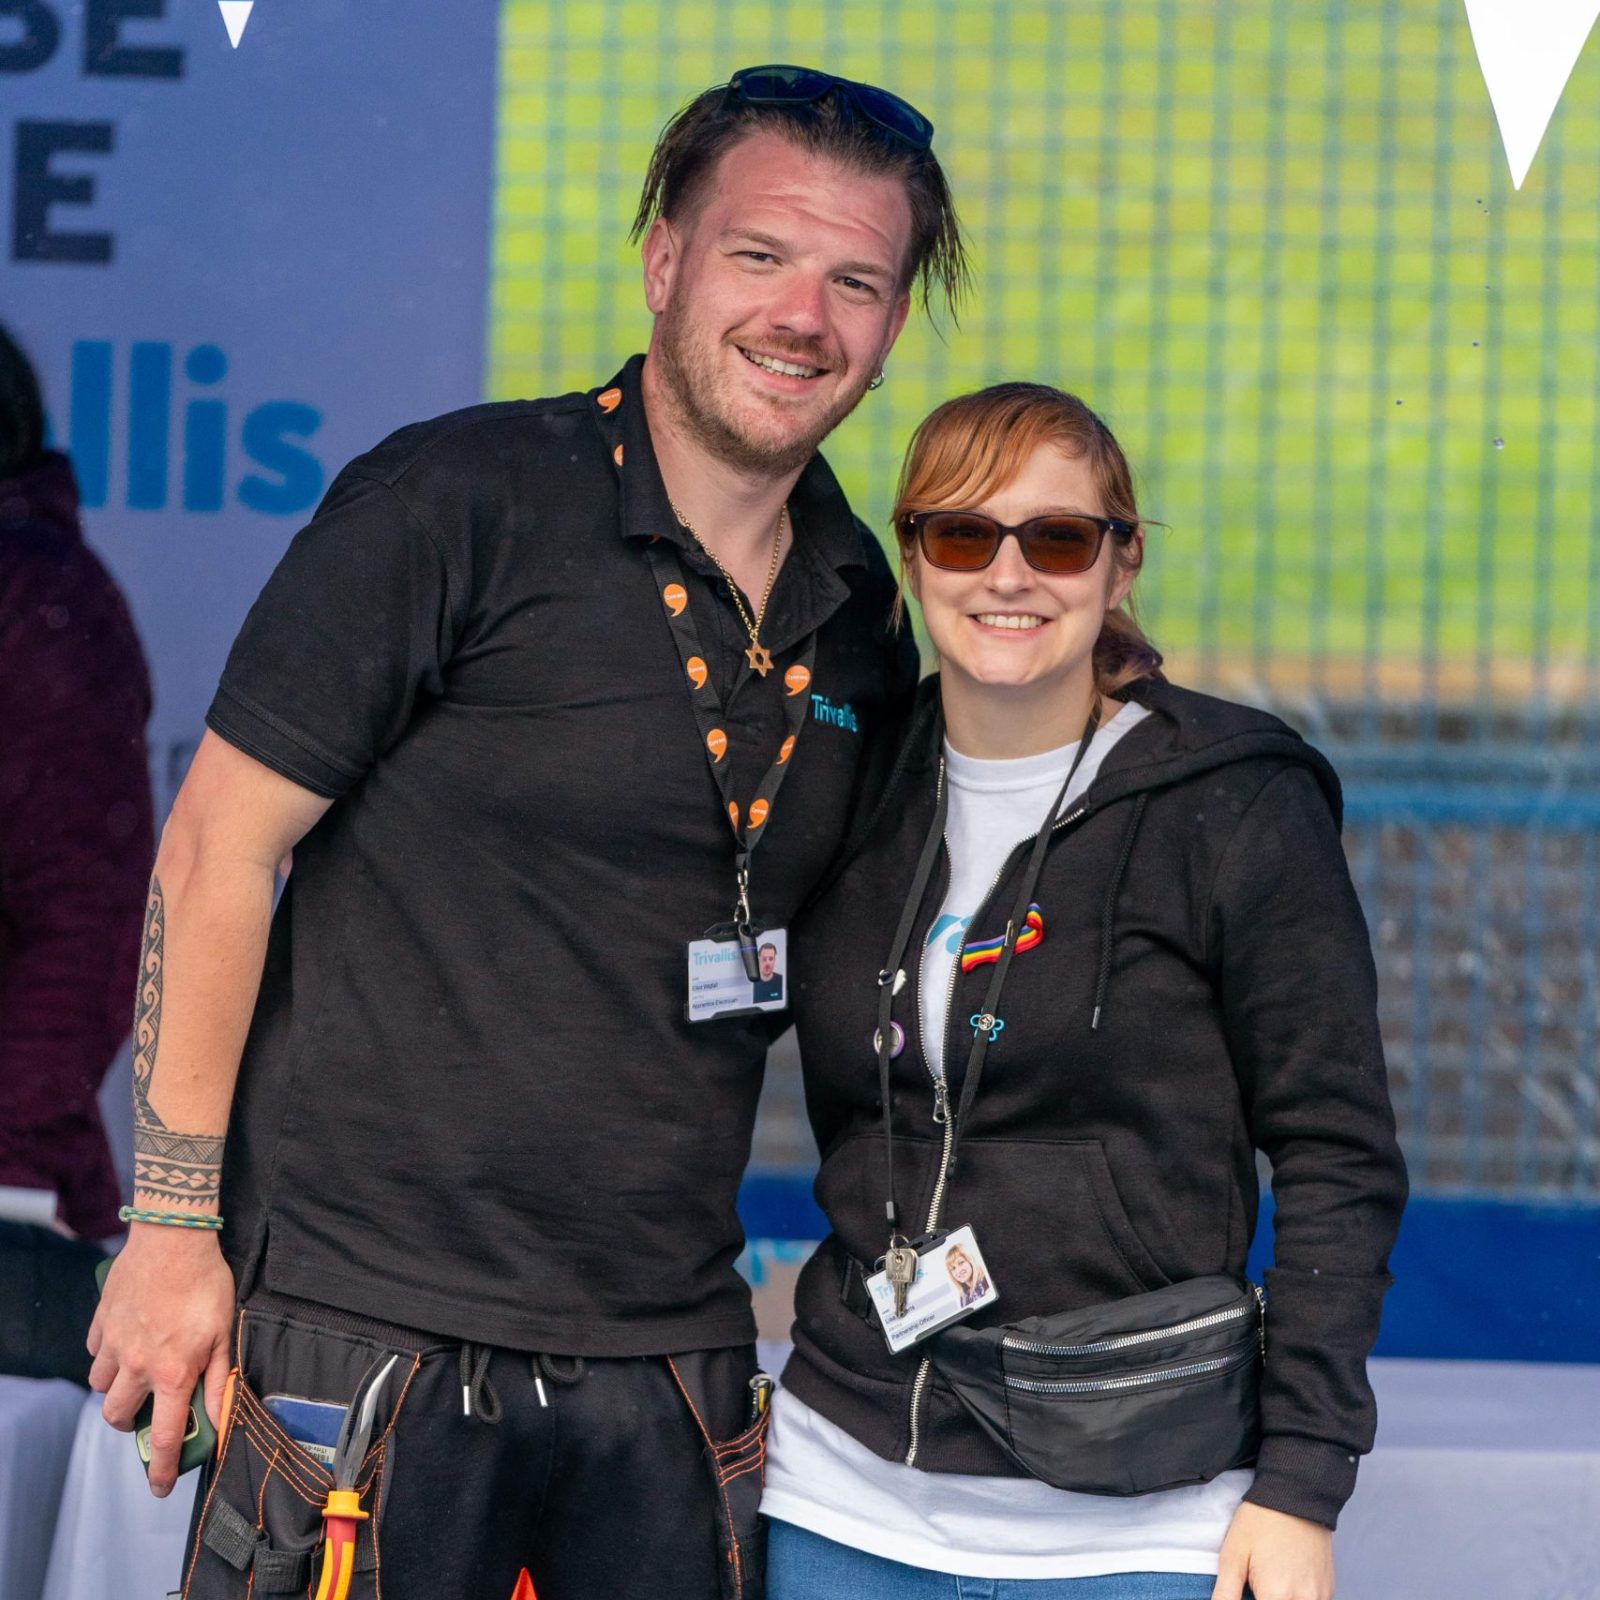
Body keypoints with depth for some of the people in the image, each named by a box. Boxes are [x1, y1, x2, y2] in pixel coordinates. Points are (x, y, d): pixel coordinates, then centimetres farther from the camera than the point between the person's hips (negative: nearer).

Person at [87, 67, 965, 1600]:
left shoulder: (866, 626, 9)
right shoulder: (456, 505, -8)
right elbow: (218, 848, -7)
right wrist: (175, 1225, -9)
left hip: (667, 1354, 5)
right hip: (370, 1327, -5)